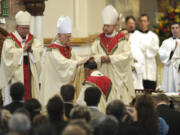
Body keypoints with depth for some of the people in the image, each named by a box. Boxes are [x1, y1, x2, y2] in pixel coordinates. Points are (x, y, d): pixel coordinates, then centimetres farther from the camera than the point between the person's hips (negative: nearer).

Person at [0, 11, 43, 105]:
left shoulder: (32, 39, 11)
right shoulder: (10, 40, -4)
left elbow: (40, 50, 0)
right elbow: (10, 52, -19)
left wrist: (31, 49, -18)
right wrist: (23, 48, -16)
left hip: (30, 75, 5)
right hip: (16, 75, -4)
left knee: (29, 95, 2)